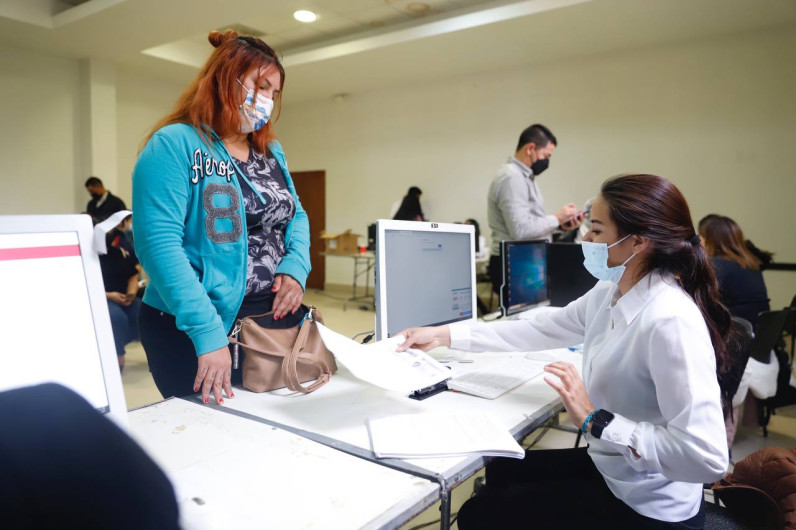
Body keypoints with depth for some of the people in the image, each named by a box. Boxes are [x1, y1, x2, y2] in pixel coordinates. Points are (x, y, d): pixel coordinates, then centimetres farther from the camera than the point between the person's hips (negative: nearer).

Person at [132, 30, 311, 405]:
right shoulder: (174, 145, -11)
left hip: (278, 321, 7)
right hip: (195, 334, -6)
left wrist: (296, 266, -7)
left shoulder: (272, 152, 12)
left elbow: (295, 215, 16)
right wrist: (207, 331, -27)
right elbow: (159, 242, -21)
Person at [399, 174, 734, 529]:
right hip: (610, 468, 8)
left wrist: (594, 421, -30)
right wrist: (444, 335, 2)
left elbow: (707, 457, -33)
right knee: (500, 473, 24)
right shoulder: (610, 294, -4)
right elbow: (539, 330, 4)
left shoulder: (670, 321, -31)